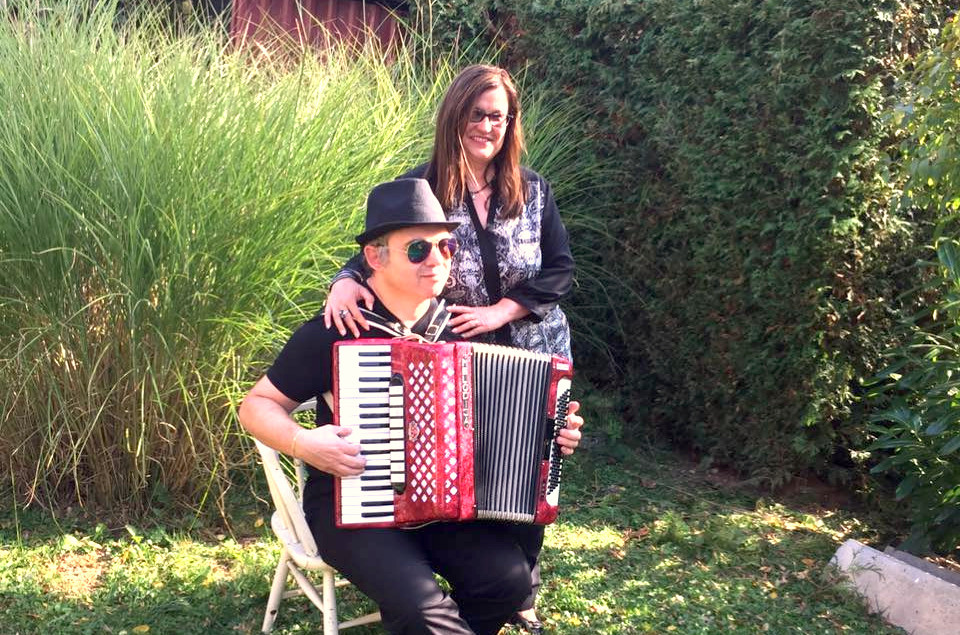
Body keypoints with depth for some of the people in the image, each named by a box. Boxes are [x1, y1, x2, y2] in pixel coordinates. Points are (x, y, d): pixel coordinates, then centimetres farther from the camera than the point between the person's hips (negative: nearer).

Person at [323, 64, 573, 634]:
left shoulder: (532, 190, 0)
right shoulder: (419, 189, -7)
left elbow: (561, 271, -1)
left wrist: (500, 311, -14)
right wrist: (347, 282, -30)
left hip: (535, 360, 2)